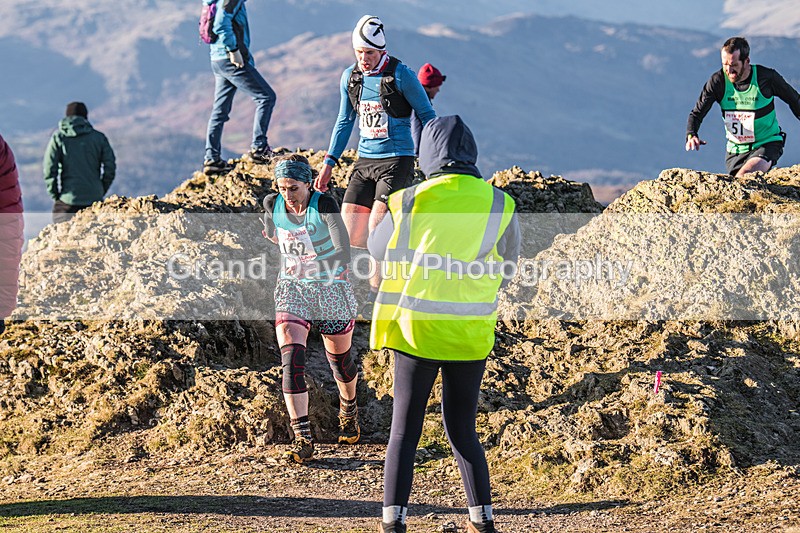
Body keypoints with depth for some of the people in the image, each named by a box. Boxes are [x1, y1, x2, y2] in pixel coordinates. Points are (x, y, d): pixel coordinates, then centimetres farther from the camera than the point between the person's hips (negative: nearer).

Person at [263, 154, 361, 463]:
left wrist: (310, 264, -40)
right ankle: (302, 438, -17)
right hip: (292, 288, 2)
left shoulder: (324, 205, -21)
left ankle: (349, 409, 47)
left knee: (340, 361, 14)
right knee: (291, 359, -17)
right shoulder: (273, 204, -8)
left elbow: (343, 252, -30)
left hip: (330, 289, -2)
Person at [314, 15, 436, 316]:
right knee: (349, 231, -2)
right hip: (365, 161, 6)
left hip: (398, 160, -6)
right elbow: (345, 121, 17)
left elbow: (426, 115, -2)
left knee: (376, 226, -16)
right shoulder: (350, 77, 7)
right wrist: (329, 162, 14)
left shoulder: (401, 75, -10)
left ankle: (376, 294, -4)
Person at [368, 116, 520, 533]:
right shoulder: (500, 205, -2)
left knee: (405, 430, 7)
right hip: (472, 335, 2)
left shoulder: (410, 201, -6)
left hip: (416, 328, -2)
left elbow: (378, 248, 12)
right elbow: (506, 265, 12)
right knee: (462, 431, 15)